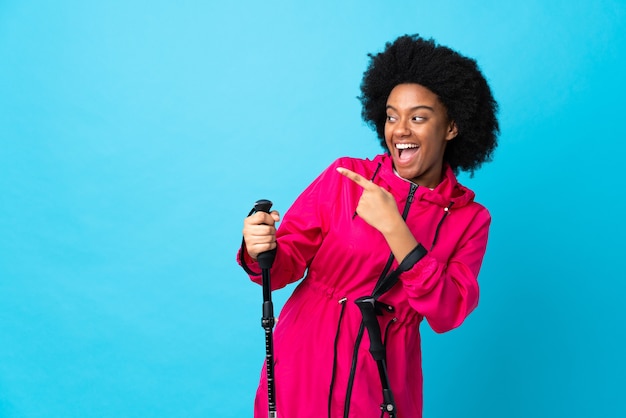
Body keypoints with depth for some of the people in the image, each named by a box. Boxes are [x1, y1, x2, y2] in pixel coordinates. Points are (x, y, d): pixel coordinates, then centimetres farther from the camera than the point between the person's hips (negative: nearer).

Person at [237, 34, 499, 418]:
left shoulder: (469, 218, -2)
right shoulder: (345, 176, -5)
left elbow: (448, 313, -14)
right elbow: (289, 260, -5)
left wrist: (394, 228, -23)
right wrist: (263, 252, -28)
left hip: (384, 383, 1)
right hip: (304, 368, 0)